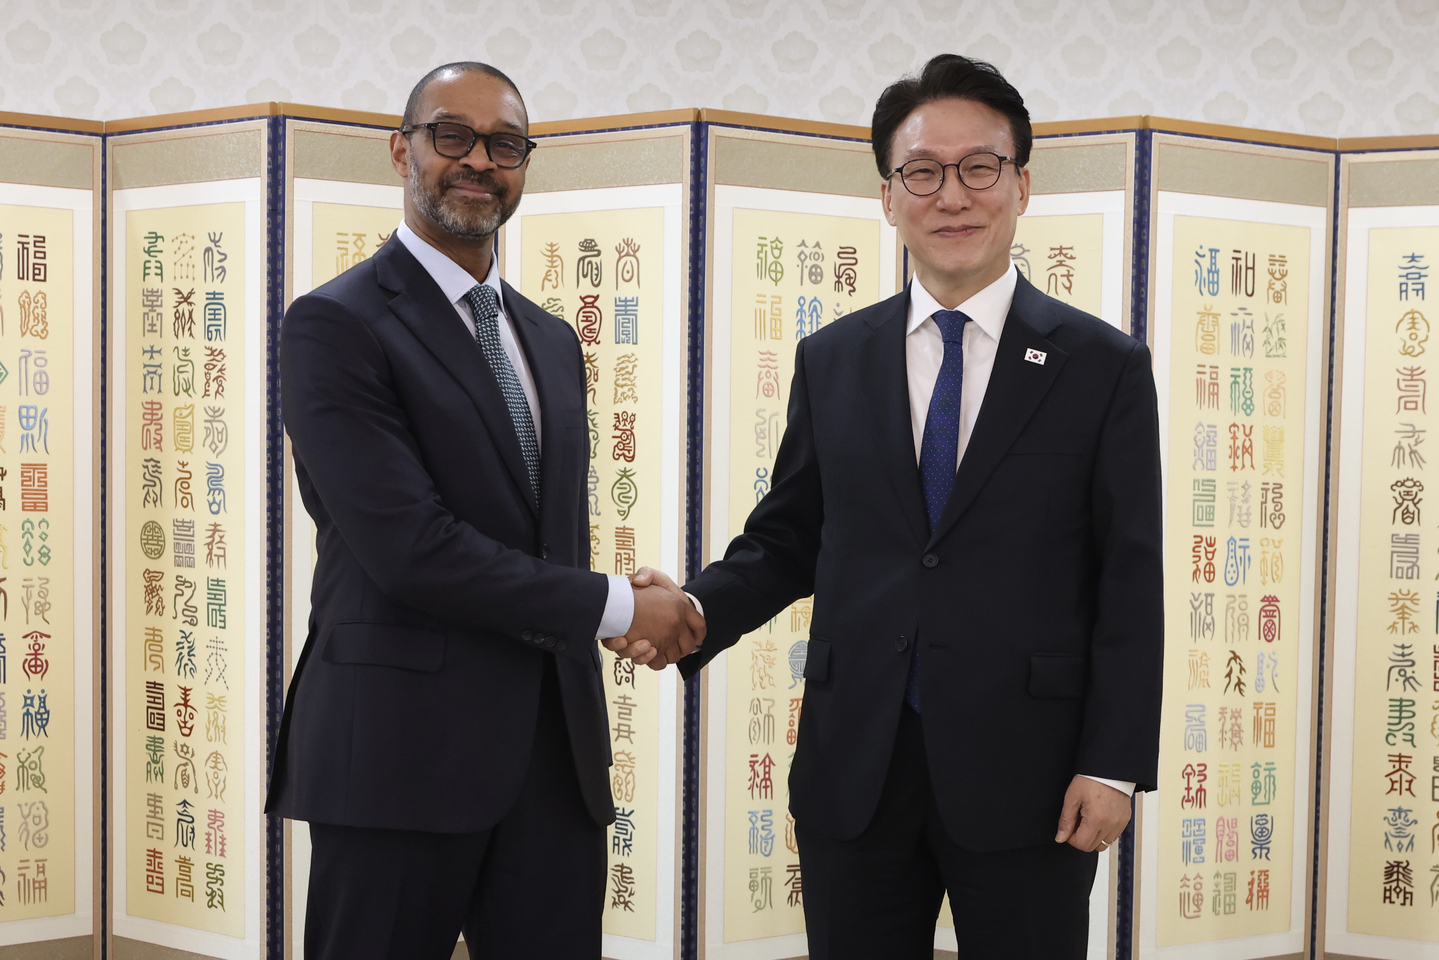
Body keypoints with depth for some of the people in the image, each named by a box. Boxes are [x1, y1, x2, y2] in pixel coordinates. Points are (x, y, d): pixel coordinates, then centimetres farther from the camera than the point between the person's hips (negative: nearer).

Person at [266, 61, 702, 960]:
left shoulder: (553, 341, 17)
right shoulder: (336, 326, -7)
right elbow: (409, 546, -17)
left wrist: (585, 737, 8)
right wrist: (616, 606, -10)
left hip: (554, 753, 6)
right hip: (402, 751, -6)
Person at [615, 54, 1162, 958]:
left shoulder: (1104, 366, 0)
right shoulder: (832, 360, 9)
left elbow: (1130, 581, -3)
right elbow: (786, 537, 11)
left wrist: (1114, 764, -9)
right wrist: (698, 609, -8)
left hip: (1025, 776, -2)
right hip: (855, 771, 3)